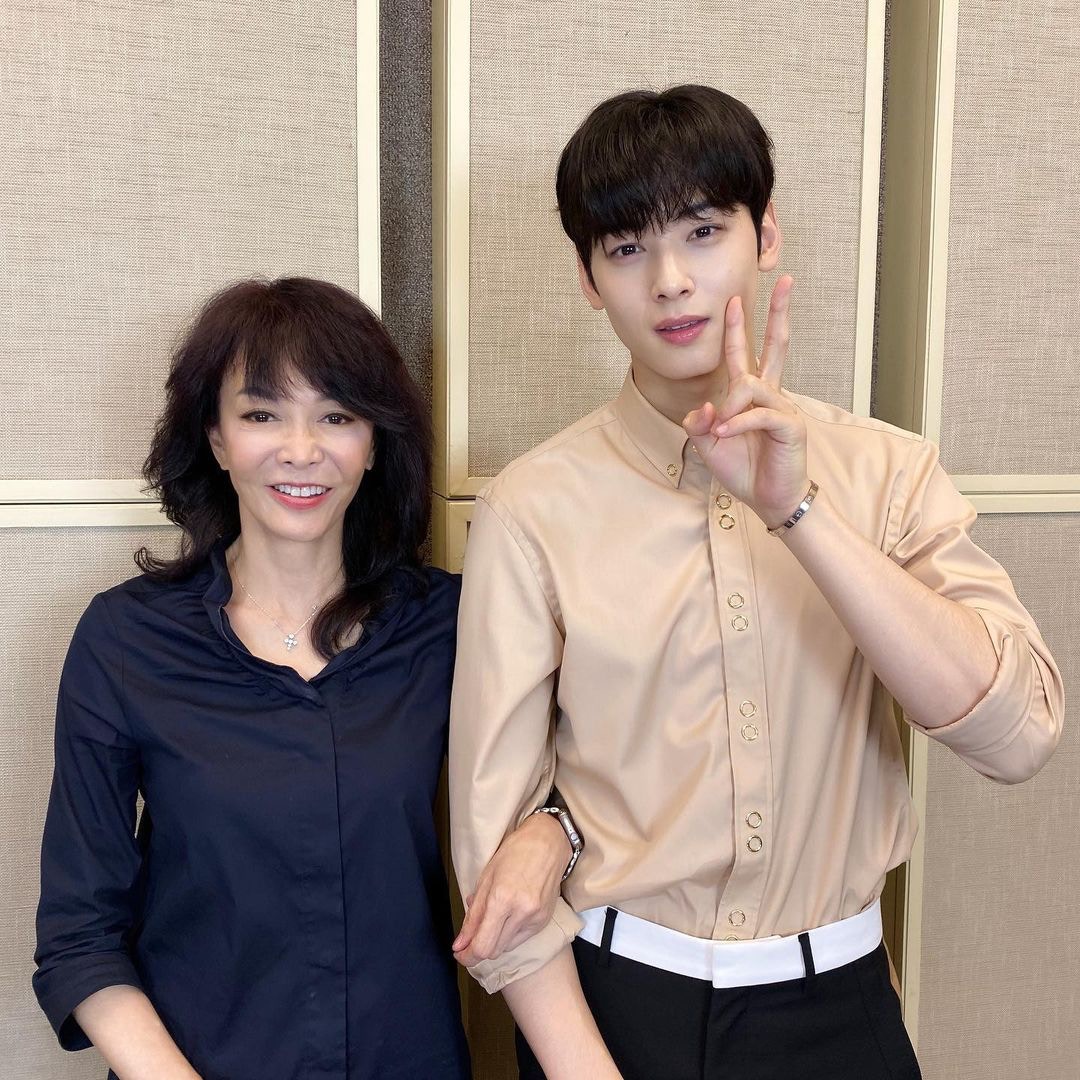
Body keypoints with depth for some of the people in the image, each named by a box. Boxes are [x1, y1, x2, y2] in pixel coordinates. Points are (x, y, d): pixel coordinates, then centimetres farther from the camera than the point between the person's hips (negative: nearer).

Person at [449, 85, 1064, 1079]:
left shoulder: (887, 472, -4)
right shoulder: (535, 509, -12)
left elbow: (1016, 732, -17)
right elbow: (494, 828, -10)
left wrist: (796, 508, -23)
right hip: (609, 997, -2)